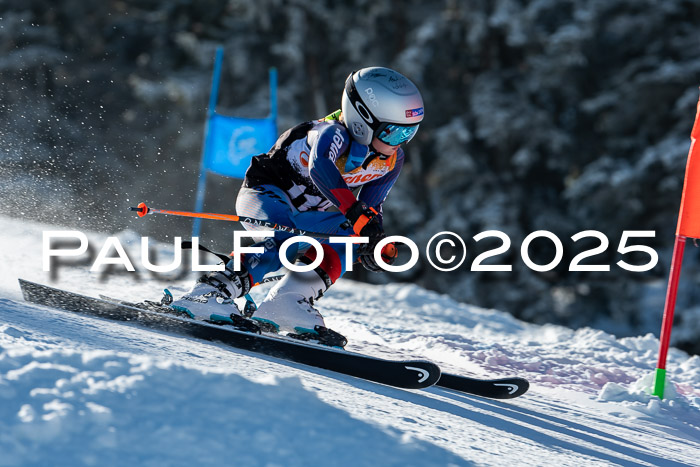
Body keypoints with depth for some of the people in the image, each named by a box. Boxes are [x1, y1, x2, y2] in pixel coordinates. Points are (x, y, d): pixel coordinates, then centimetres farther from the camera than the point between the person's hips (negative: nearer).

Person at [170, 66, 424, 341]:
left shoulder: (392, 160, -5)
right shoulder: (334, 133, -29)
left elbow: (370, 207, 7)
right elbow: (320, 167, -52)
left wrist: (377, 244, -15)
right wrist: (359, 215, -59)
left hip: (307, 213, 8)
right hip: (264, 194, -8)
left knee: (346, 238, -19)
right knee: (290, 238, -37)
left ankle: (290, 300, -28)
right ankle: (209, 293, -39)